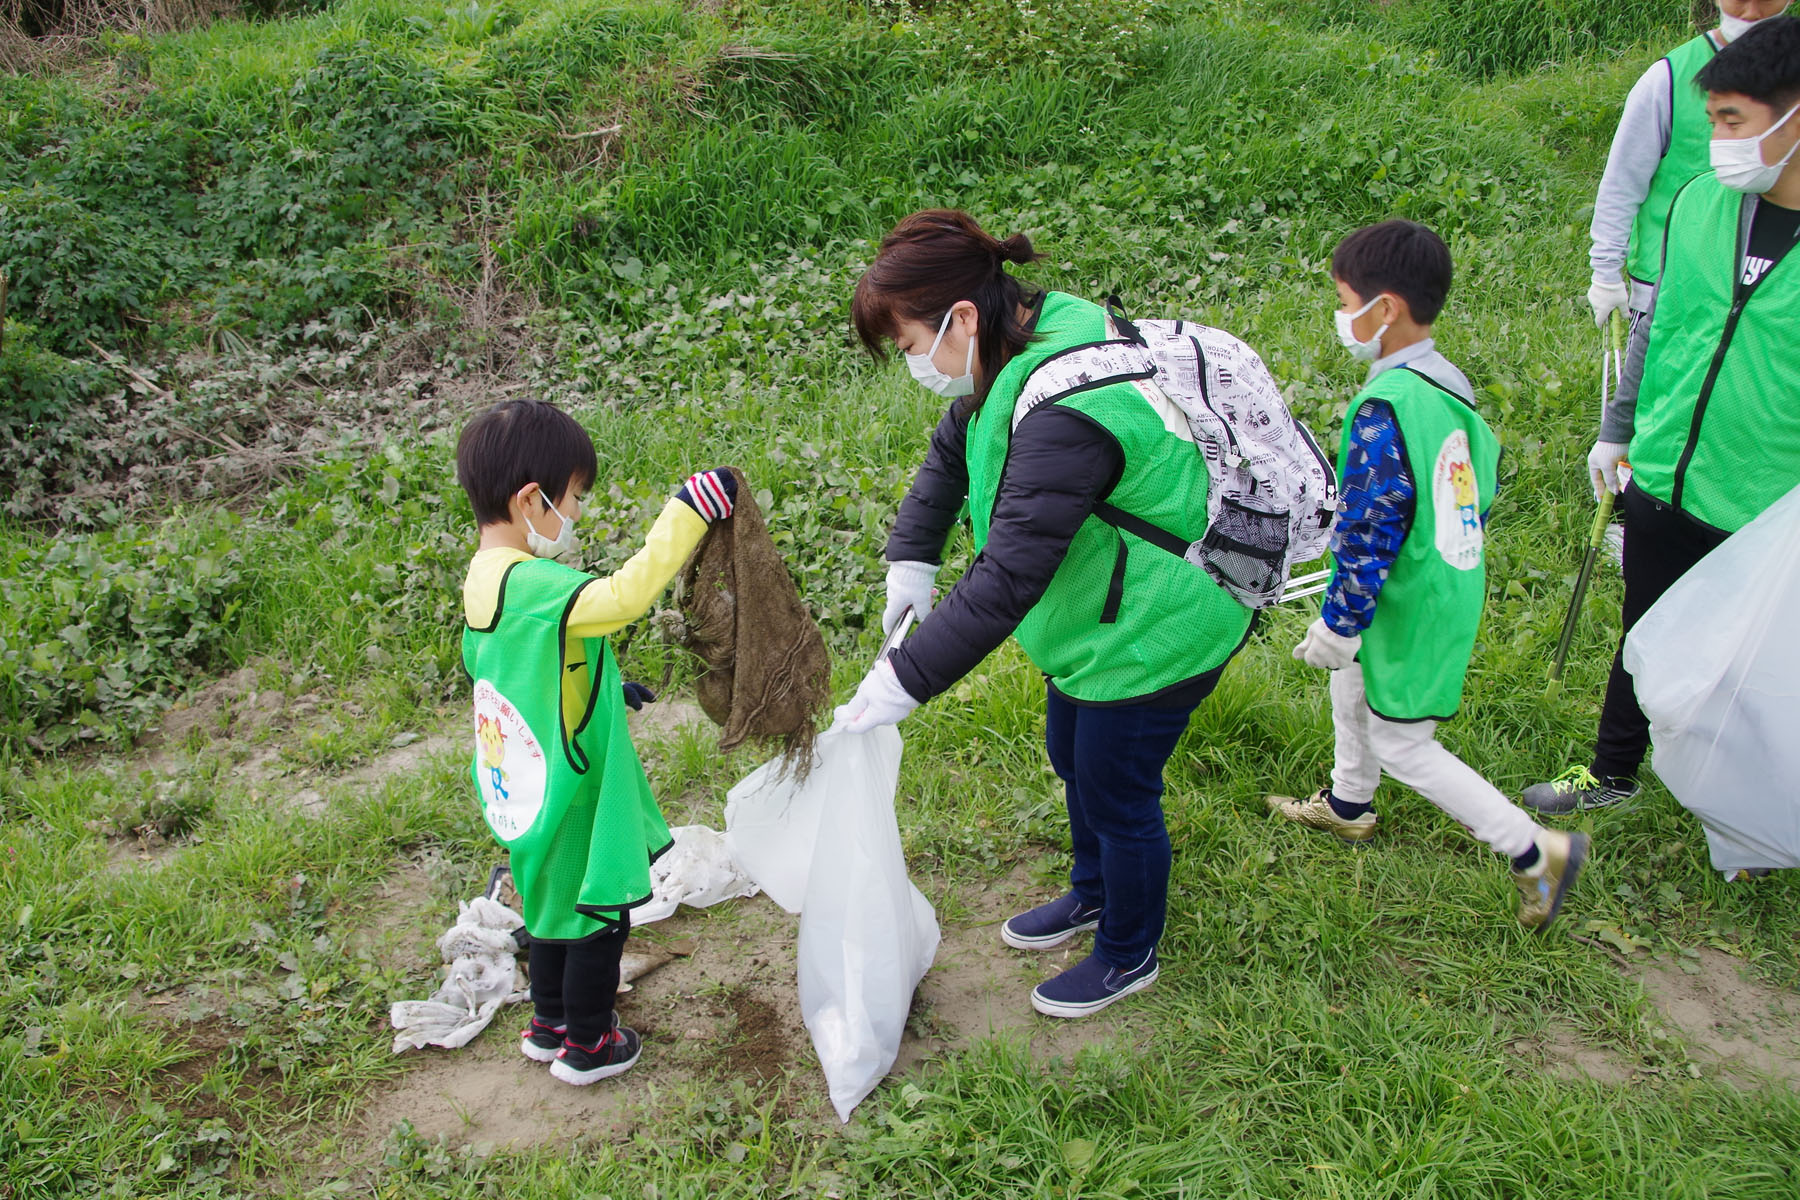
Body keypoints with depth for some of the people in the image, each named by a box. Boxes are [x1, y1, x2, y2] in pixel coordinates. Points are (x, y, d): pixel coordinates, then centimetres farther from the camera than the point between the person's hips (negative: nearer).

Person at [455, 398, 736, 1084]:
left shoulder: (482, 579, 2)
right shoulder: (535, 586, -29)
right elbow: (626, 595, -45)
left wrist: (604, 690, 21)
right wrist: (688, 512, -39)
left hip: (527, 789, 9)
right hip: (574, 796, -9)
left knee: (559, 903, 26)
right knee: (598, 917, 11)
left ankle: (549, 1025, 43)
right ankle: (586, 1046, 28)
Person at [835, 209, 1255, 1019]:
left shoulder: (1066, 414, -38)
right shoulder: (1019, 353, -6)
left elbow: (1007, 579, -37)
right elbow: (949, 455, 11)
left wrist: (905, 680, -32)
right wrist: (911, 559, 0)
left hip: (1155, 633, -10)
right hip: (1100, 611, 10)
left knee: (1116, 794, 10)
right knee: (1072, 760, 27)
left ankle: (1129, 955, 37)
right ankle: (1094, 894, 54)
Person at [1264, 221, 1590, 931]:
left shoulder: (1384, 408, -28)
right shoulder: (1449, 386, 1)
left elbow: (1369, 536, -27)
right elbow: (1486, 481, 13)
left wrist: (1336, 628, -16)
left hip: (1410, 607, -10)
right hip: (1452, 583, 10)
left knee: (1401, 746, 5)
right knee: (1350, 687, 27)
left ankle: (1534, 852, 12)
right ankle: (1348, 805, 49)